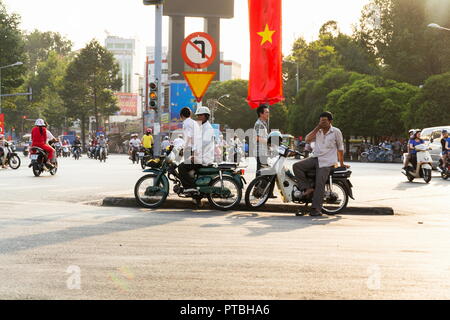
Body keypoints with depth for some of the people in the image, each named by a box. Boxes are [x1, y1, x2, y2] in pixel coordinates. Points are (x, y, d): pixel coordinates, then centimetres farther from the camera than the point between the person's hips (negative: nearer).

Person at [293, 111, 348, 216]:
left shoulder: (336, 132, 2)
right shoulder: (317, 131, 14)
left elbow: (340, 148, 8)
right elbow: (308, 139, -2)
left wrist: (341, 164, 10)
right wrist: (317, 128, -5)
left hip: (326, 162, -5)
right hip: (315, 158, 5)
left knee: (320, 184, -17)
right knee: (297, 166, -15)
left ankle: (316, 209, -17)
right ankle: (308, 187, -11)